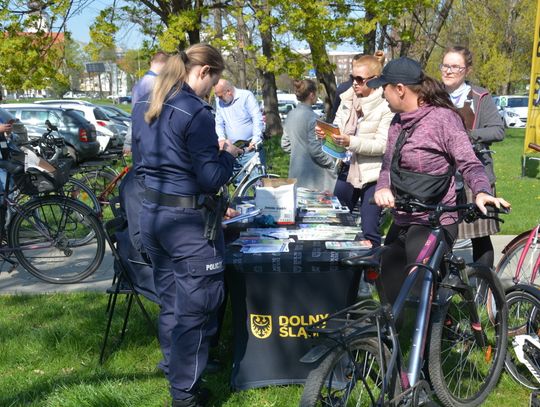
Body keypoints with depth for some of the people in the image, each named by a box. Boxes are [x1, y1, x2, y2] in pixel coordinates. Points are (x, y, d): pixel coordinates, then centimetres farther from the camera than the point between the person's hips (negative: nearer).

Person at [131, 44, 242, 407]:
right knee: (195, 309, 4)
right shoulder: (196, 112, -18)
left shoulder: (144, 108, 8)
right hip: (189, 222, -8)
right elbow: (211, 179, -20)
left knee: (170, 303, 21)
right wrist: (229, 154, -1)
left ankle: (175, 374, 36)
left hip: (152, 214, 8)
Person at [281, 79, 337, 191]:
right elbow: (315, 150, -19)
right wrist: (332, 163, -6)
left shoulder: (291, 115, 6)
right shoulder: (311, 117, -17)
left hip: (295, 174, 8)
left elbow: (285, 145, 12)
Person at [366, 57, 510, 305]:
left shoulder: (443, 118, -13)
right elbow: (388, 165, 9)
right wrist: (382, 188, -13)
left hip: (433, 225, -8)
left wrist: (481, 192, -36)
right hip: (402, 223, 8)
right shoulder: (398, 122, 10)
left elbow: (470, 164, -15)